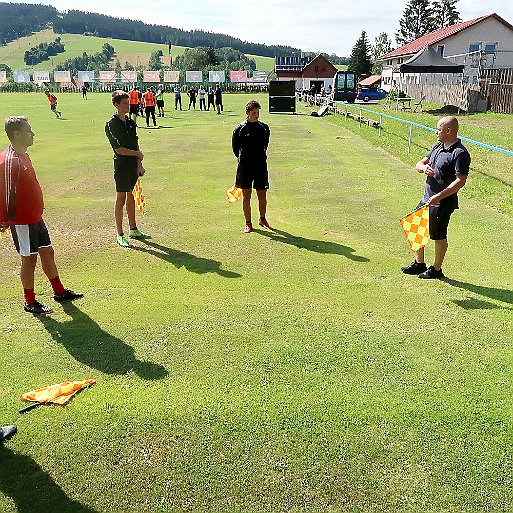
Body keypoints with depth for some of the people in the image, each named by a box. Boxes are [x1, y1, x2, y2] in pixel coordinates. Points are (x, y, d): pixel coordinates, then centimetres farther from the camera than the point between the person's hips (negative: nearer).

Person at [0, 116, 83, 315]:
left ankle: (59, 292, 31)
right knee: (29, 259, 2)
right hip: (22, 222, -9)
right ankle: (30, 303, 17)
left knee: (47, 252, 16)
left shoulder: (23, 156, 11)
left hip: (35, 217, 9)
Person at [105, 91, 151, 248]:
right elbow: (118, 149, -16)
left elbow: (136, 145, 11)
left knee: (131, 198, 16)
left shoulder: (131, 123, 12)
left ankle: (133, 230, 27)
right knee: (121, 199, -2)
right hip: (121, 166, -7)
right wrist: (137, 154, -5)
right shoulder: (111, 124, -10)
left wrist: (139, 164, 1)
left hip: (134, 165, 7)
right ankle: (120, 235, 5)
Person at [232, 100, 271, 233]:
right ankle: (248, 223, 12)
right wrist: (242, 159, 9)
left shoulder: (264, 128, 6)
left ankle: (262, 219, 26)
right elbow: (235, 147, 7)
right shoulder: (240, 129, -2)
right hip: (245, 166, -2)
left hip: (261, 166, 2)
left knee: (262, 195, 6)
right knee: (246, 195, 2)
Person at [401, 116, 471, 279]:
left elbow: (460, 181, -23)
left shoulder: (460, 153, -18)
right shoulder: (438, 147, 10)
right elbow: (419, 164, 13)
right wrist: (424, 167, -12)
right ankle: (419, 264, 32)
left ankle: (436, 269, 21)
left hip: (443, 203, -9)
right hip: (427, 198, 9)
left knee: (439, 236, 4)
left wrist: (439, 196, -28)